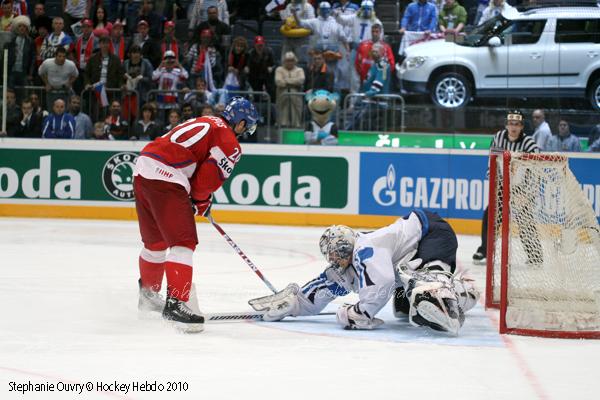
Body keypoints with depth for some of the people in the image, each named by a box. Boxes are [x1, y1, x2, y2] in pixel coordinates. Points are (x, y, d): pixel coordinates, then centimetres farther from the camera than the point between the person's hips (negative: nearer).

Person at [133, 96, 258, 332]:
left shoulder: (204, 122, 27)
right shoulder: (230, 144, -1)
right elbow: (208, 177, -6)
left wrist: (201, 197, 28)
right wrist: (200, 201, 14)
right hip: (165, 179, -9)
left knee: (155, 241, 24)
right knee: (183, 241, -11)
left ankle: (148, 295, 40)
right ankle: (175, 303, -22)